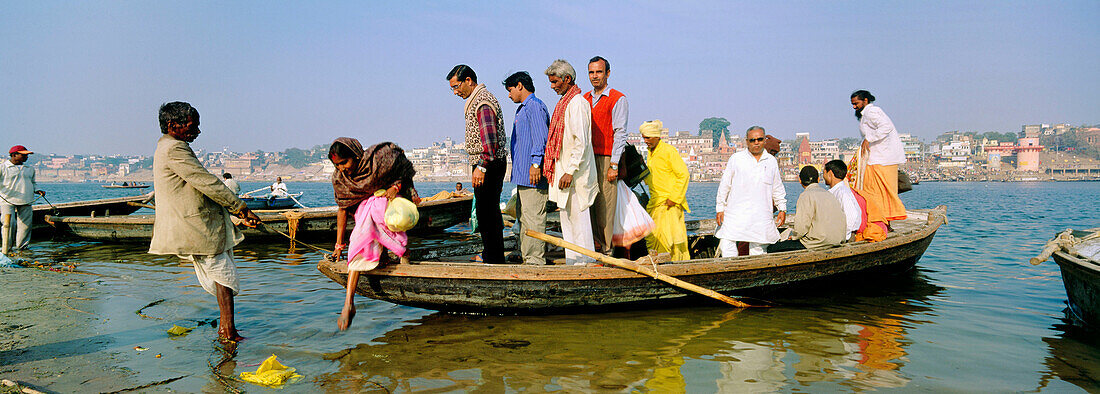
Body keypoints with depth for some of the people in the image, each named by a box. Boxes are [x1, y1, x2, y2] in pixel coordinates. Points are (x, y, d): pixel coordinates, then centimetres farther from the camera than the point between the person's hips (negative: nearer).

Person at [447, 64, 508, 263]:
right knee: (490, 211, 16)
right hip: (488, 165, 11)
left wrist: (481, 166, -29)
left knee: (486, 212, -9)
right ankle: (494, 256, 25)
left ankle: (494, 259, -5)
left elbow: (489, 138, -24)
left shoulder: (483, 102, -14)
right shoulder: (477, 100, 19)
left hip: (488, 165, -11)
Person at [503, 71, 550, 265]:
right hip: (524, 176, 11)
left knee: (532, 218, -10)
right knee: (523, 215, 13)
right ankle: (527, 259, 19)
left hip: (533, 175, -11)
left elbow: (540, 137, -18)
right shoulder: (523, 109, 23)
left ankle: (535, 261, -8)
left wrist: (536, 163, -24)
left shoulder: (535, 106, -9)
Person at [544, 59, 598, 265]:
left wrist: (570, 171, -21)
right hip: (563, 171, 10)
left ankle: (584, 263, 1)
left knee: (578, 218, -5)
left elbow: (581, 142, -20)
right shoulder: (564, 102, 17)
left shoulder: (577, 103, -13)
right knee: (567, 219, 13)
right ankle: (573, 263, 20)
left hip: (575, 174, -10)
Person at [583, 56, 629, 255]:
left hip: (605, 159, -5)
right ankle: (592, 248, 8)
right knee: (588, 205, 3)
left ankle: (607, 250, -1)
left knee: (605, 206, -7)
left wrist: (614, 165, -12)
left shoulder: (617, 99, 0)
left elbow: (620, 134, -6)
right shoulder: (584, 99, 18)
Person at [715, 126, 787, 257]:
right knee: (727, 248, -9)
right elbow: (725, 184, 7)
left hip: (761, 216, 2)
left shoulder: (771, 161, 12)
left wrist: (782, 209, 16)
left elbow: (777, 187, 20)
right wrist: (720, 208, 4)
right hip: (736, 214, -2)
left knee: (757, 250, 4)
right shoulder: (736, 158, 5)